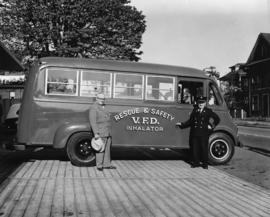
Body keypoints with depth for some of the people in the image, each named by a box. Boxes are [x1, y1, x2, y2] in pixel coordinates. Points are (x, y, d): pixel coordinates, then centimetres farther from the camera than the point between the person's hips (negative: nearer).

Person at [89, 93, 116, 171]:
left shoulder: (103, 107, 18)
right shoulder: (94, 108, -9)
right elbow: (93, 122, -15)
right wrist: (96, 133, -21)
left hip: (108, 133, 8)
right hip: (100, 133, -8)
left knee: (107, 149, 10)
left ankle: (107, 164, 17)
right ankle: (99, 165, 3)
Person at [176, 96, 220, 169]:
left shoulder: (208, 111, 6)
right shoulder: (194, 111, 12)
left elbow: (217, 119, 11)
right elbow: (190, 121, 15)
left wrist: (211, 126, 5)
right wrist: (182, 124, 10)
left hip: (204, 133, -2)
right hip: (195, 133, 2)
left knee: (204, 148, 0)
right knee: (194, 148, 4)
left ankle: (205, 163, 14)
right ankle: (196, 162, 17)